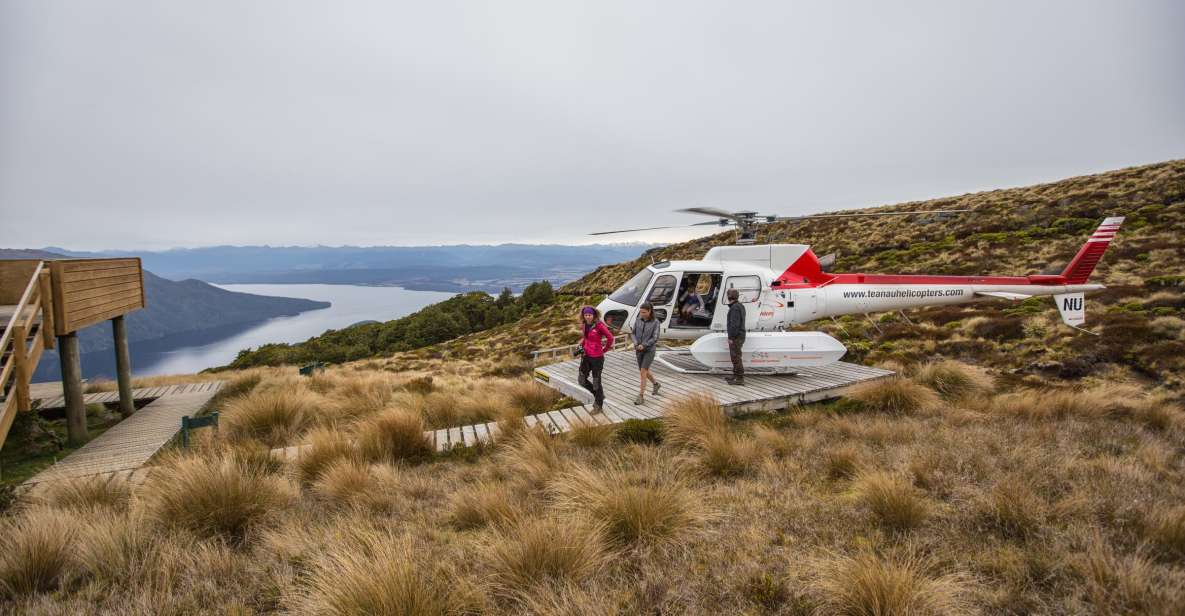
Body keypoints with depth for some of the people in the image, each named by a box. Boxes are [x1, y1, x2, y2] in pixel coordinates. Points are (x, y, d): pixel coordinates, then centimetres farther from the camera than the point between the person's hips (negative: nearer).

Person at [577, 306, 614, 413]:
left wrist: (605, 349, -5)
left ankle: (599, 405, 23)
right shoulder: (584, 326, 4)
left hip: (597, 357, -7)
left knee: (596, 381, 5)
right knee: (582, 380, 6)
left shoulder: (599, 325, -17)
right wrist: (582, 346, 8)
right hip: (586, 356, 7)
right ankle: (599, 395, 28)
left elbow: (610, 337, -15)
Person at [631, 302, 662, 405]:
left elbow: (655, 338, -13)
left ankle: (641, 396, -6)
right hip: (639, 350, 5)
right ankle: (656, 384, 44)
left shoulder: (655, 322, -12)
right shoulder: (638, 320, -1)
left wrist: (644, 345, -21)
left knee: (643, 372, -12)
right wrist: (636, 344, -14)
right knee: (643, 371, 16)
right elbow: (633, 333, 4)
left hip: (650, 350, -5)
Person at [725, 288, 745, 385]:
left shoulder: (735, 308, -20)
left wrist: (731, 338, -21)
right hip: (739, 336, 10)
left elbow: (735, 324, -24)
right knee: (735, 356, 18)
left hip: (735, 337, -10)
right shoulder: (740, 306, 12)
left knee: (736, 357, -6)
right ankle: (735, 376, 27)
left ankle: (740, 379, -3)